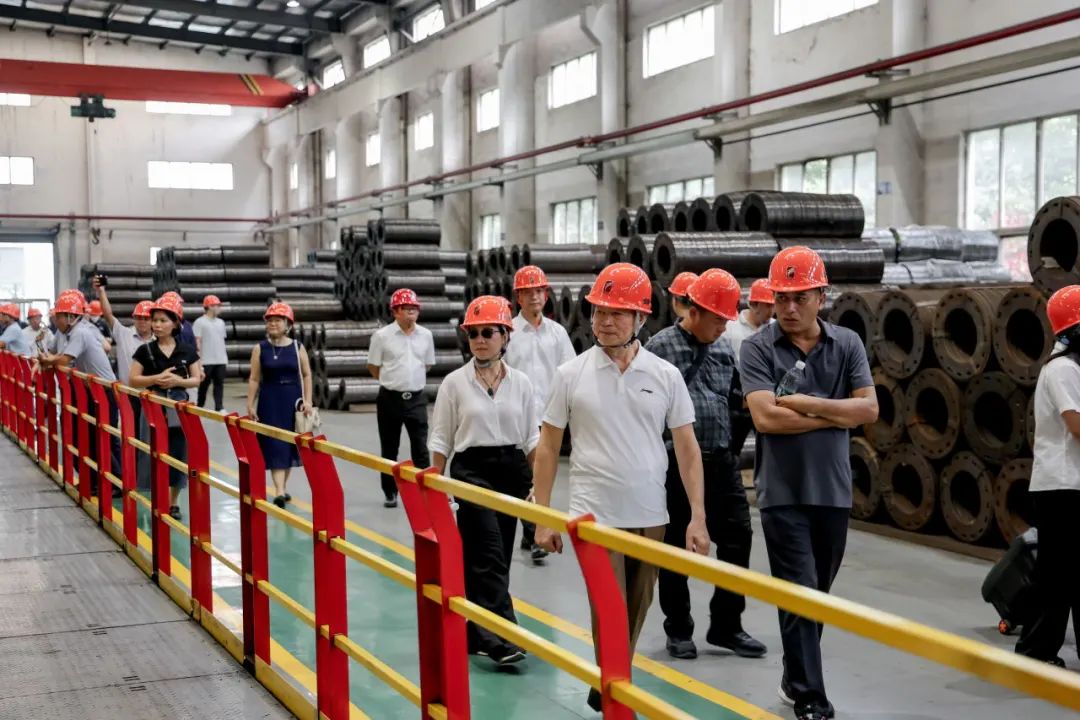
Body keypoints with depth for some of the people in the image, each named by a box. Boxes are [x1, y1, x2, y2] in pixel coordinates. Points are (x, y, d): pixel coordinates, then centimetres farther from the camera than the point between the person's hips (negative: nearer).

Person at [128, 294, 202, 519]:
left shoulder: (187, 350, 3)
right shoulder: (145, 350, 0)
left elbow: (197, 379, 5)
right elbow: (132, 380, -1)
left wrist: (178, 380, -14)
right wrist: (156, 378, -16)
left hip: (179, 406, 1)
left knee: (178, 454, 3)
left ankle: (174, 502, 17)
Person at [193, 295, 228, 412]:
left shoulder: (220, 322, 14)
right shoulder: (200, 322, -6)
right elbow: (197, 342, -9)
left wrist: (225, 357, 15)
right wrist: (199, 358, -14)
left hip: (220, 360, 6)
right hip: (206, 361, -6)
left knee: (219, 384, 2)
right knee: (204, 385, 2)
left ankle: (219, 407, 1)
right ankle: (199, 407, 13)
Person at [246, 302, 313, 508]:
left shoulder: (298, 348, 1)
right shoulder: (260, 349, -1)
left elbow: (306, 375, 5)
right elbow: (254, 379, 0)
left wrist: (307, 400, -3)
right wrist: (250, 405, -3)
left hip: (292, 400, 2)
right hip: (270, 401, -2)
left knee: (289, 443, 10)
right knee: (274, 444, -8)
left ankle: (283, 487, 25)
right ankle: (279, 491, -14)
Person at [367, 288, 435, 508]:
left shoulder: (426, 335, 3)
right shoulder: (382, 335, -6)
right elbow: (373, 367, 2)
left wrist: (411, 380, 11)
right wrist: (393, 380, 7)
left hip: (416, 399, 2)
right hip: (390, 398, -2)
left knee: (421, 448, -1)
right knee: (389, 449, 8)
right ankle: (390, 493, 19)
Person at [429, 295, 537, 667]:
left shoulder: (520, 382, 5)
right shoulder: (455, 382, -1)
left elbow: (532, 438, 9)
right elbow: (440, 440, 2)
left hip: (511, 470, 3)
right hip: (472, 471, -3)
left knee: (490, 557, 7)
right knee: (490, 554, -12)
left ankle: (477, 634, 18)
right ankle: (502, 635, -13)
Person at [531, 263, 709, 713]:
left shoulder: (666, 376, 1)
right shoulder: (571, 375, -2)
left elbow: (687, 449, 4)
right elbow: (547, 449, 3)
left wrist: (698, 516, -2)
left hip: (650, 517, 3)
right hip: (593, 516, -2)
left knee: (634, 616, 13)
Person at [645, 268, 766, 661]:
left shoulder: (724, 349, 11)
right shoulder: (660, 347, -6)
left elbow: (736, 403, 17)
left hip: (721, 460, 5)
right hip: (677, 462, -5)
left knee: (736, 537, 4)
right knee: (676, 546, 6)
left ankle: (726, 625, 18)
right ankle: (679, 630, 20)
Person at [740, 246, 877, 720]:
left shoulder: (847, 344, 4)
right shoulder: (758, 348, -5)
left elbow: (869, 409, -3)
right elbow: (765, 416, -17)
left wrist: (806, 403, -11)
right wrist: (835, 416, -9)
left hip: (833, 490, 4)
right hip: (783, 493, -4)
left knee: (818, 594, 14)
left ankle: (796, 680, 31)